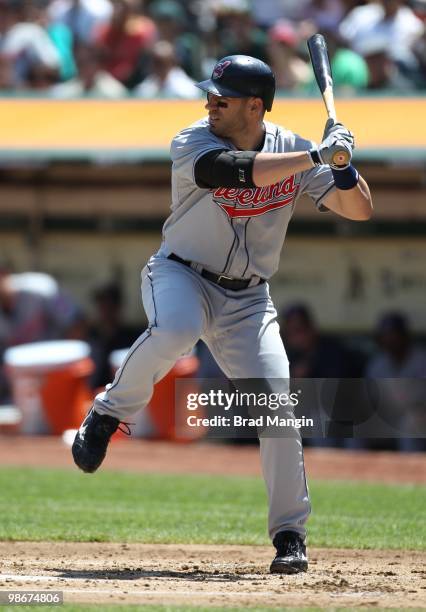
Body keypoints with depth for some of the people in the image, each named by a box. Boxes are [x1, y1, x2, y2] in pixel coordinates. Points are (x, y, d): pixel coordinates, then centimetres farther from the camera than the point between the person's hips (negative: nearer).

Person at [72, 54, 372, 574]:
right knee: (173, 332, -38)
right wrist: (316, 157, -33)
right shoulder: (192, 144, -15)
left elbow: (359, 209, -4)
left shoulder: (291, 149, -3)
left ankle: (290, 534, 5)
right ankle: (110, 413, -11)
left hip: (246, 298, 3)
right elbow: (236, 170, -35)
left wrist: (342, 166, -24)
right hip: (182, 277, -3)